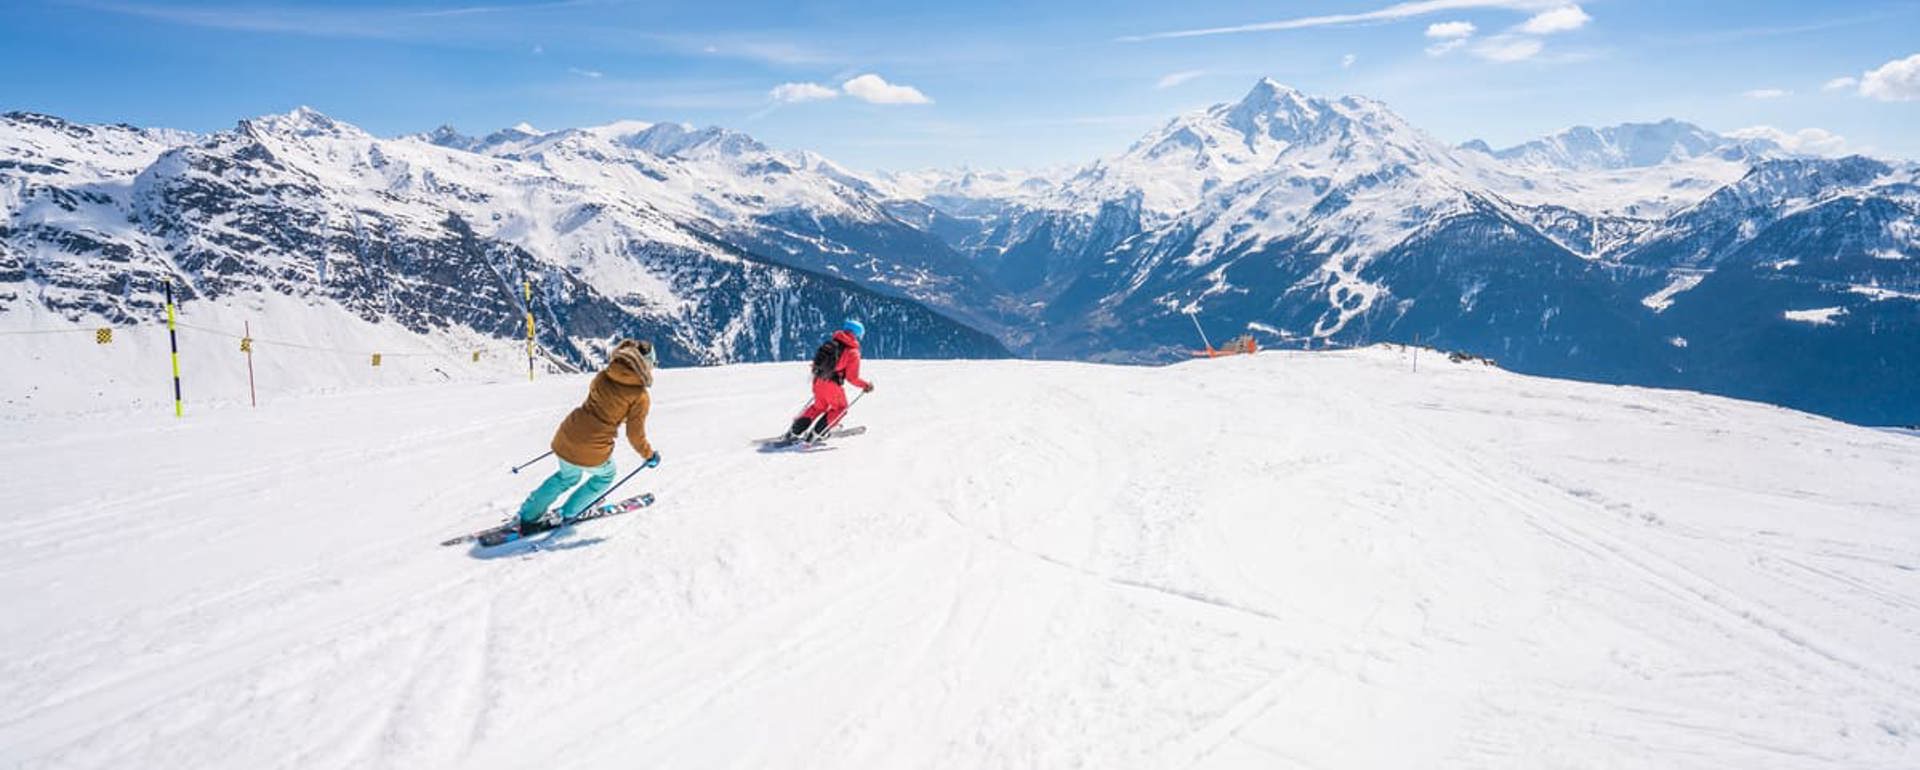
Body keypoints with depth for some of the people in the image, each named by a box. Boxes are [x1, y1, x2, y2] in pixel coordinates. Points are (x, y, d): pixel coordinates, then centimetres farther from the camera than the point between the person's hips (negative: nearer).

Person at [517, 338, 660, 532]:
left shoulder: (603, 376, 4)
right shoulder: (640, 397, -10)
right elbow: (635, 435, -4)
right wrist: (650, 455, 14)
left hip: (565, 438, 5)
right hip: (591, 455, -5)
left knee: (567, 476, 34)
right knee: (605, 476, 30)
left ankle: (529, 516, 39)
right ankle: (569, 513, 36)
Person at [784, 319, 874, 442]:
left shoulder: (831, 343, 8)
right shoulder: (853, 352, -10)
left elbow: (819, 360, 16)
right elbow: (852, 377, -11)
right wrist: (865, 385, 3)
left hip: (818, 381, 6)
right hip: (832, 385, -6)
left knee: (819, 406, 28)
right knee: (840, 409, 19)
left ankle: (794, 432, 24)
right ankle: (815, 434, 12)